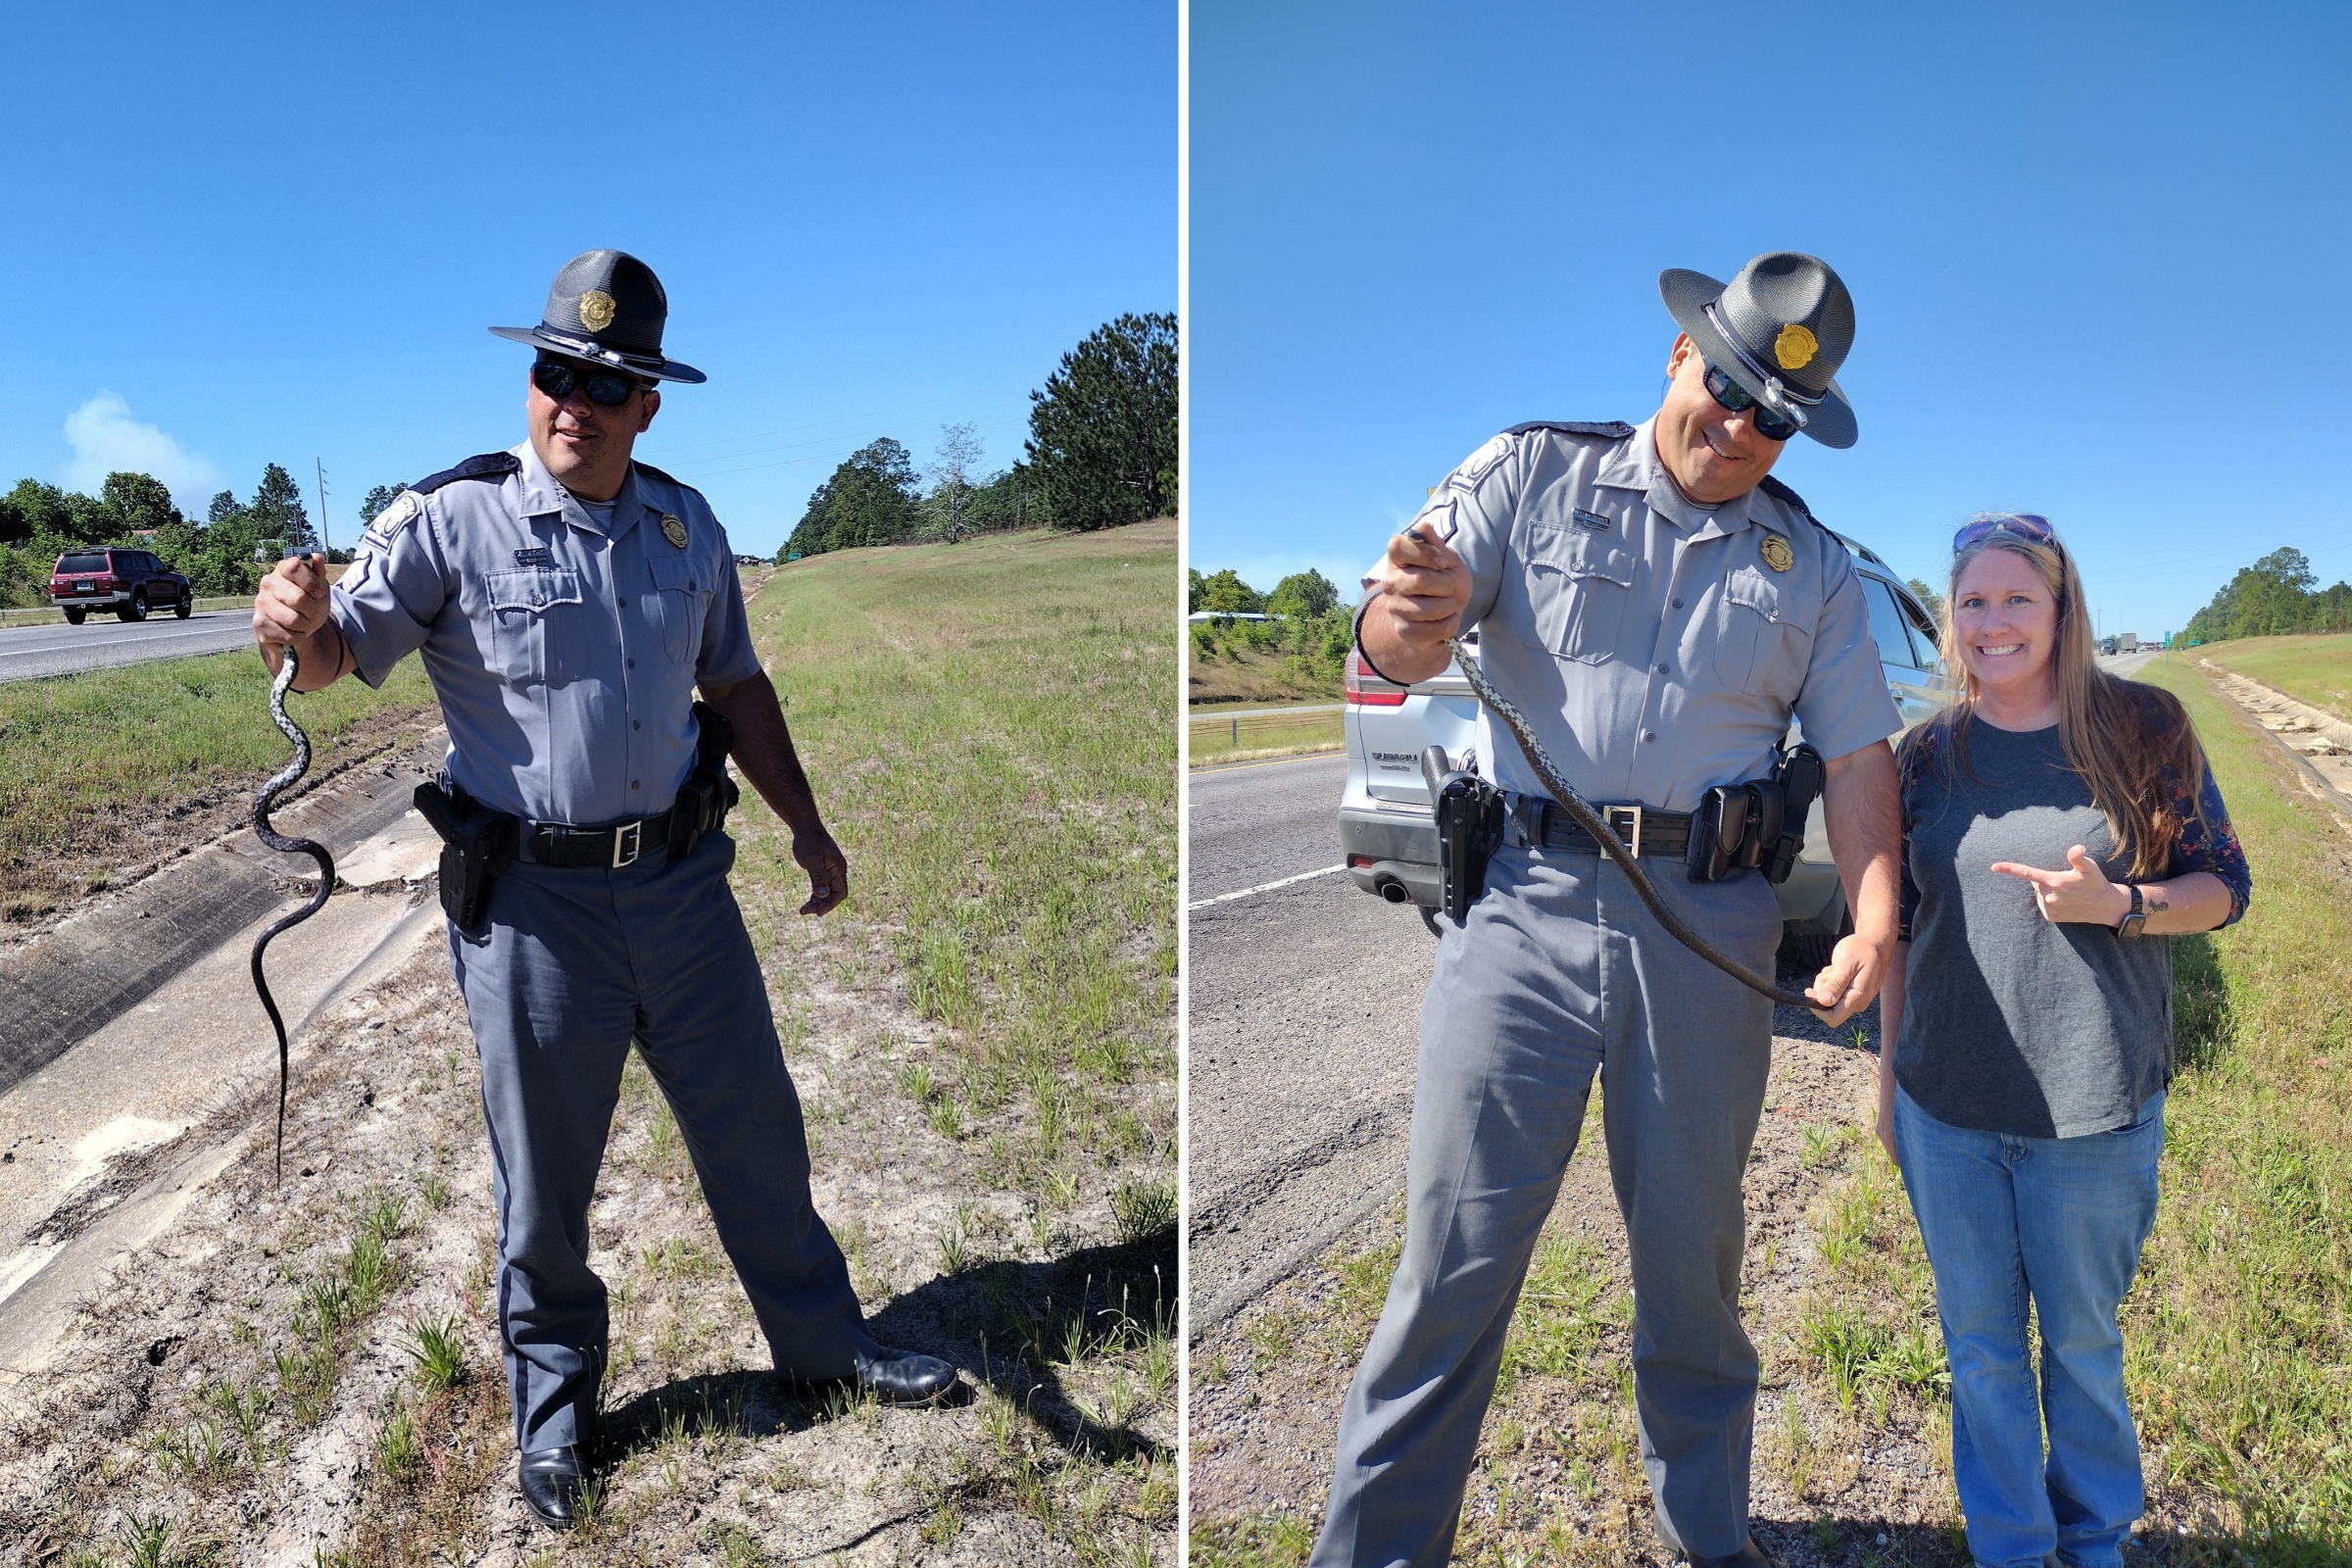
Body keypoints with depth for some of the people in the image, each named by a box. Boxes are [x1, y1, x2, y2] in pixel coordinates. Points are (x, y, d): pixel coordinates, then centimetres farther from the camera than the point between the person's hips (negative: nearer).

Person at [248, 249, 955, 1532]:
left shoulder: (686, 525, 5)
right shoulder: (450, 520, -9)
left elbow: (735, 686, 14)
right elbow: (339, 654, -19)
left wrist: (807, 830, 15)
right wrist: (298, 625, -43)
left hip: (682, 881, 4)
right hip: (531, 901, -3)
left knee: (754, 1126, 15)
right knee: (545, 1171, 11)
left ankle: (824, 1342, 35)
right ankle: (553, 1401, 35)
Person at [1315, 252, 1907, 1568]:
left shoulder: (1813, 567, 16)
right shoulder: (1534, 475, 7)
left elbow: (1858, 753, 12)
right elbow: (1399, 644, -4)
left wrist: (1877, 920, -5)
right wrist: (1406, 620, -29)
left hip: (1710, 932, 3)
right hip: (1527, 906, -2)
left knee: (1693, 1262, 13)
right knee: (1457, 1257, -2)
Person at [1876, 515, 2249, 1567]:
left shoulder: (2142, 731, -3)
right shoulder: (1928, 758, 3)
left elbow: (2225, 886, 1)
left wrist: (2116, 905, -19)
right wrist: (1889, 1068, 10)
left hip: (2092, 1110, -2)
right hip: (1946, 1110, 2)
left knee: (2082, 1341, 15)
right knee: (1979, 1344, 13)